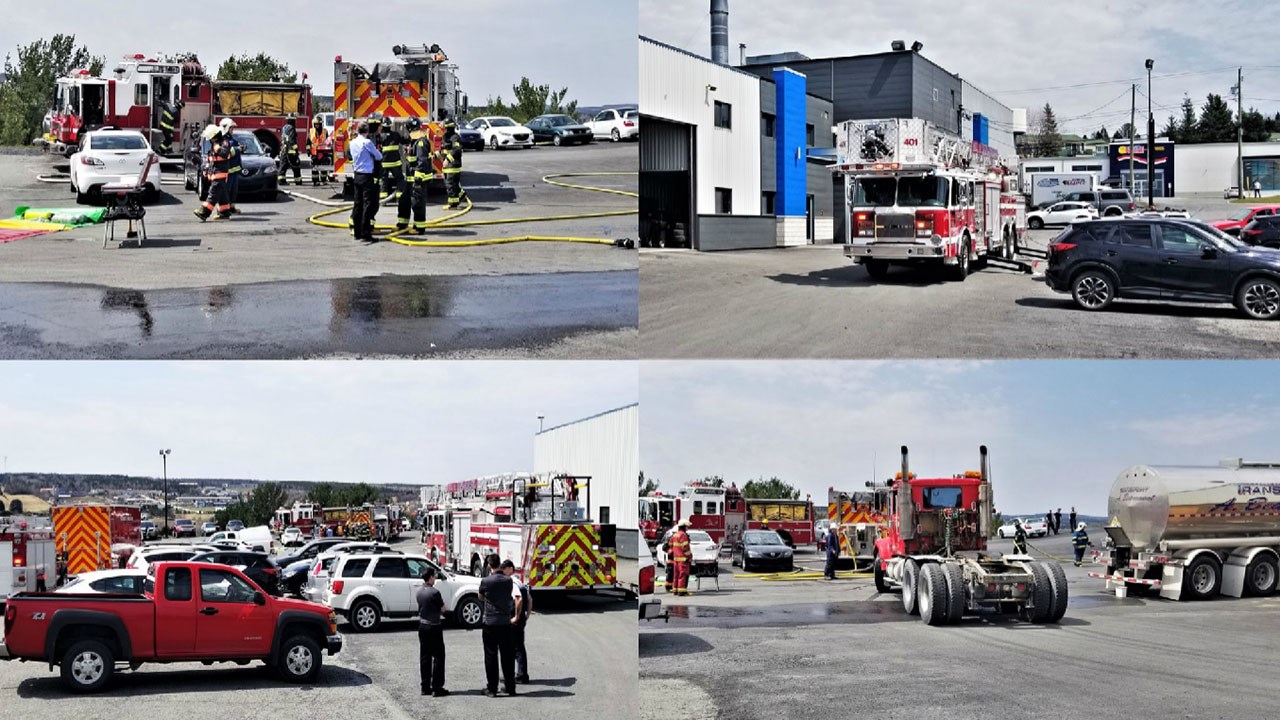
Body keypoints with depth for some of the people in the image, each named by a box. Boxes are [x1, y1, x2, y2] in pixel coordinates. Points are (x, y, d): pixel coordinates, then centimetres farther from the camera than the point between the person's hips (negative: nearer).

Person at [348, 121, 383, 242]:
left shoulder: (353, 142, 9)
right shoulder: (367, 142, -13)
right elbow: (379, 156, -5)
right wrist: (375, 152, 15)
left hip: (357, 176, 8)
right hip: (367, 176, -8)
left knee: (357, 204, 12)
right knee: (368, 205, -6)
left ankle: (357, 232, 16)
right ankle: (365, 234, -8)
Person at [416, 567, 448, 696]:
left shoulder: (419, 591, 5)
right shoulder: (434, 592, -18)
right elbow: (443, 609, -9)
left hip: (422, 626, 7)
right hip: (434, 627, -7)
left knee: (424, 657, 11)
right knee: (438, 657, -1)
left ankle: (425, 687, 14)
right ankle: (437, 688, -3)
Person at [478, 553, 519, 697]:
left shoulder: (486, 581, -10)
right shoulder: (508, 581, 0)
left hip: (489, 623, -3)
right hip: (505, 623, 3)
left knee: (491, 656, 2)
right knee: (507, 656, 10)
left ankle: (492, 689, 3)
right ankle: (510, 687, 14)